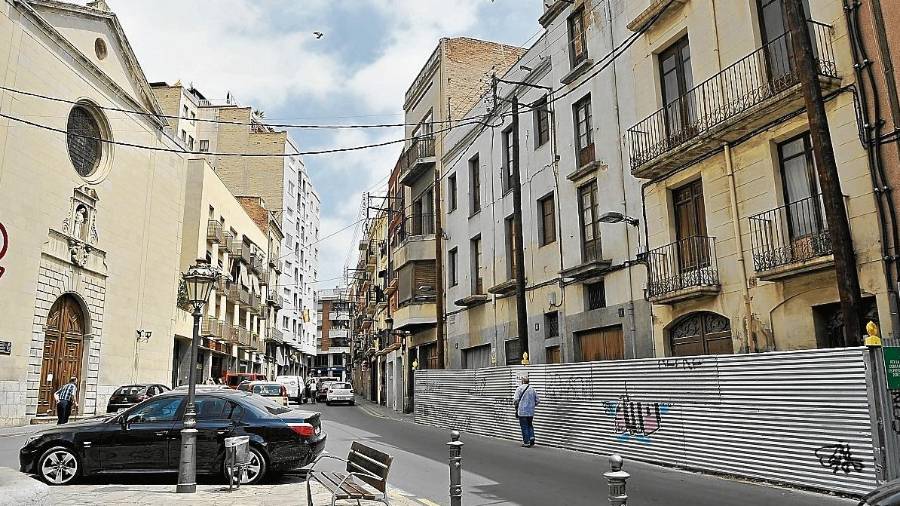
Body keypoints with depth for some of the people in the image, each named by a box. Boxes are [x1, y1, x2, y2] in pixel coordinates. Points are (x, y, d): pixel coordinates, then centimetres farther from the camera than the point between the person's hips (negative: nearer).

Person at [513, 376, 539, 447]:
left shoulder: (520, 388, -8)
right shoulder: (532, 389, 5)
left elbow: (515, 399, -15)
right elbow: (537, 401, 7)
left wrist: (515, 405, 5)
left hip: (522, 412, -4)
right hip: (531, 412, 4)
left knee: (524, 427, 3)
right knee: (530, 425, 21)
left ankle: (526, 442, 6)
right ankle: (532, 438, 4)